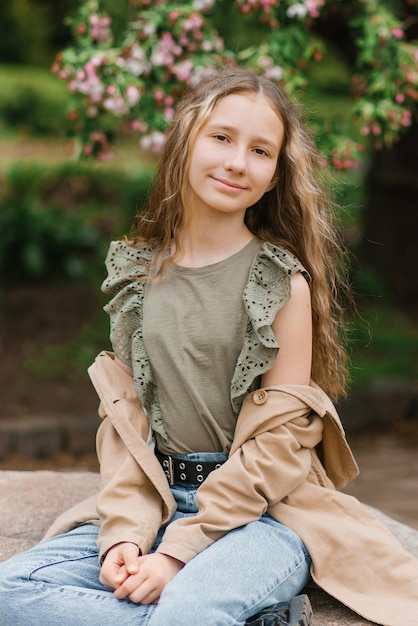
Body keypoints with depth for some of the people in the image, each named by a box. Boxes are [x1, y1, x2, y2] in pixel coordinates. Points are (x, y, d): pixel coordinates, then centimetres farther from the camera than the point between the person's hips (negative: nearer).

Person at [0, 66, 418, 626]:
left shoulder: (284, 282, -6)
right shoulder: (137, 273, 8)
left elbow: (279, 439, -9)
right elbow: (122, 416, 6)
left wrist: (180, 549, -15)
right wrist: (125, 532, -9)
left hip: (263, 510, -6)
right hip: (152, 500, 6)